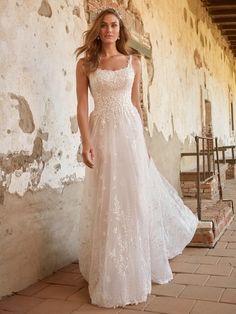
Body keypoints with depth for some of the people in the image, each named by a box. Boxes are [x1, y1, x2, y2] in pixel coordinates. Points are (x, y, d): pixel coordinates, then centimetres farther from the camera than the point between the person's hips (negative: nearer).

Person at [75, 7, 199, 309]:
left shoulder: (133, 62, 10)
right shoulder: (85, 64, 4)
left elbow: (135, 104, 12)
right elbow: (82, 106, -3)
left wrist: (142, 140, 10)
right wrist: (86, 143, -14)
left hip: (130, 132, 2)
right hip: (102, 134, -2)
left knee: (136, 199, 5)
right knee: (106, 203, 1)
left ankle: (137, 270, 25)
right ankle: (111, 276, 15)